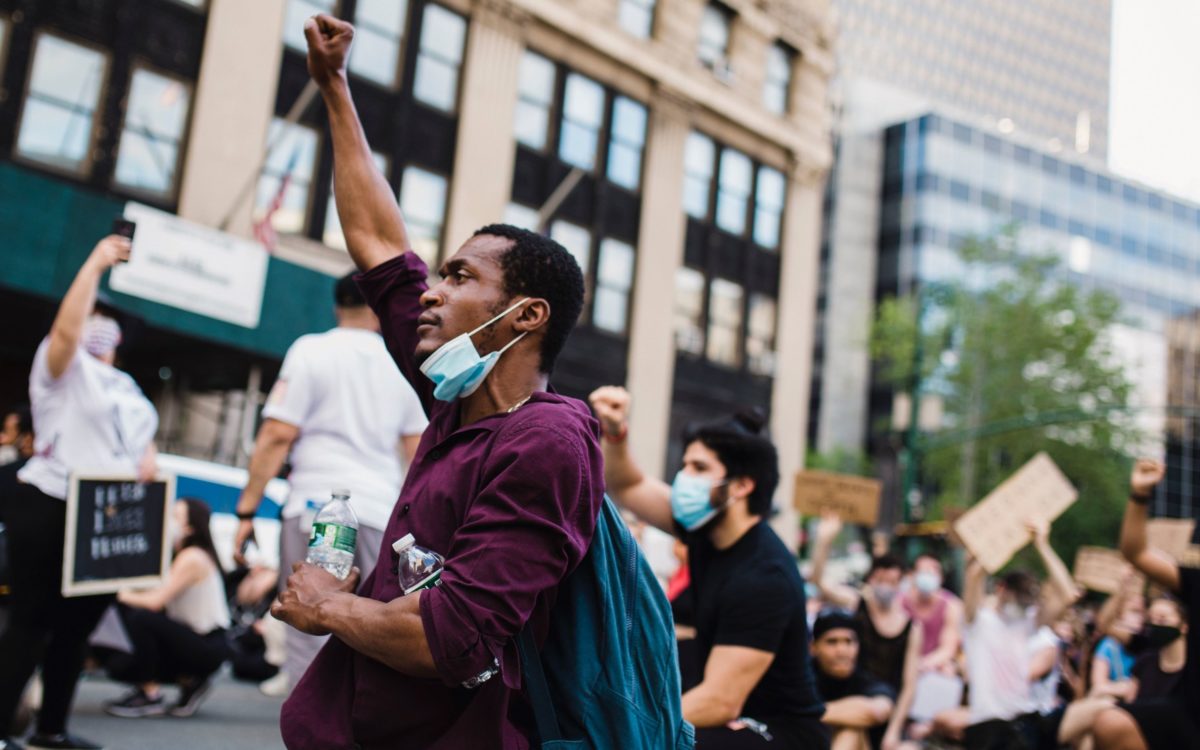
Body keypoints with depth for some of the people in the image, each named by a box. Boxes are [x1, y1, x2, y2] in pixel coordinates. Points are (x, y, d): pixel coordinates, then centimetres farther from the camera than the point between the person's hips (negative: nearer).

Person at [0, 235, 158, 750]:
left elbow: (143, 439, 26)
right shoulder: (63, 368, 0)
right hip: (48, 511, -7)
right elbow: (65, 328, -20)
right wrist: (95, 264, -22)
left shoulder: (126, 386, 21)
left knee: (77, 626, 10)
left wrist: (149, 459, 2)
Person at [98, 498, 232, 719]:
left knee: (142, 618, -27)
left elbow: (155, 602, -23)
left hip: (208, 648, -9)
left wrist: (123, 595, -9)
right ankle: (189, 681, 11)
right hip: (189, 639, 9)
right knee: (118, 664, 0)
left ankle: (151, 695, -12)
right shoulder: (177, 556, 13)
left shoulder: (193, 558, -16)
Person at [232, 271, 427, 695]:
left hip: (316, 502, -3)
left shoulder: (310, 351, 2)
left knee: (309, 624, 1)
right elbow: (418, 451, 14)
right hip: (380, 508, 3)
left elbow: (277, 437, -6)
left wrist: (246, 511, -3)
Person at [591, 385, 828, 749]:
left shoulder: (763, 577, -25)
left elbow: (720, 702, -28)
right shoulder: (709, 529, 0)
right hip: (735, 719, 9)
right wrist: (614, 432, -7)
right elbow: (627, 488, 12)